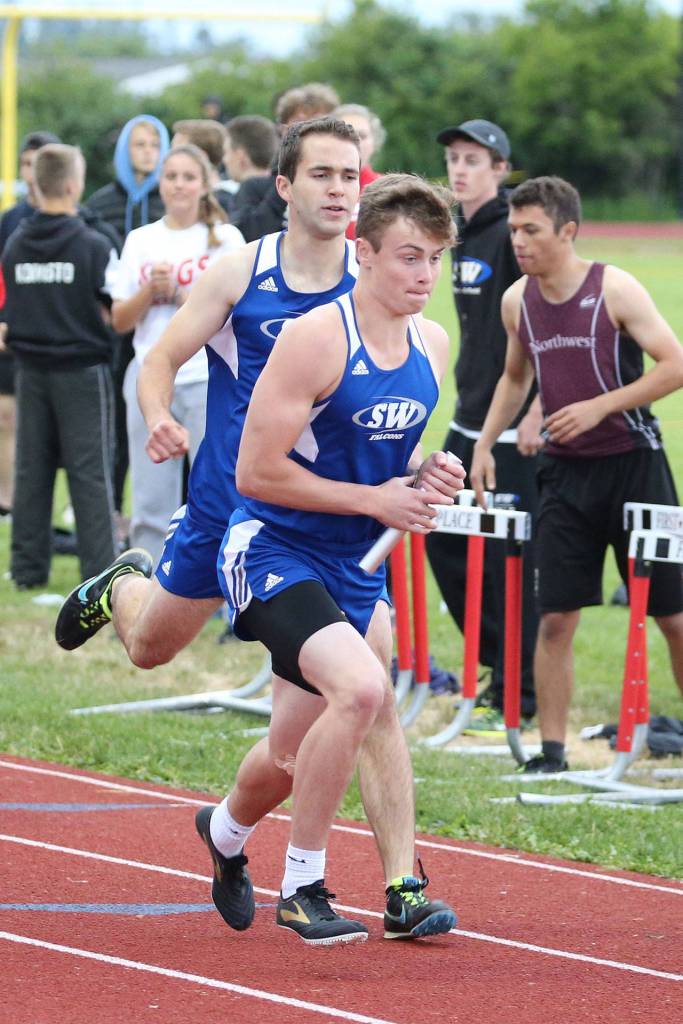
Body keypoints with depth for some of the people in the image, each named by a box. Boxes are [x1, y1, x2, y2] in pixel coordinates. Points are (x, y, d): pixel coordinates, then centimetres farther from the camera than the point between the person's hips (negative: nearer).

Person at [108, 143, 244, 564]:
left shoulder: (225, 238, 2)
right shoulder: (141, 241, 12)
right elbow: (120, 319, 9)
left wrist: (180, 293, -11)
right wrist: (151, 289, -8)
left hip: (209, 379, -3)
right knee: (151, 504, 5)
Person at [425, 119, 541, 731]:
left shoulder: (513, 233, -14)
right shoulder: (463, 234, 13)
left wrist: (538, 411, -21)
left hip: (516, 427, -9)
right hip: (469, 421, 9)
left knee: (509, 560, -5)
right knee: (442, 539, 12)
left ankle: (517, 698, 2)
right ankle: (497, 667, 24)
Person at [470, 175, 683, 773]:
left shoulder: (614, 290, -12)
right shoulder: (517, 301, 3)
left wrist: (599, 407, -20)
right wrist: (486, 442, 10)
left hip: (633, 462, -4)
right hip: (565, 471, 4)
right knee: (555, 616, -1)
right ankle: (552, 751, 5)